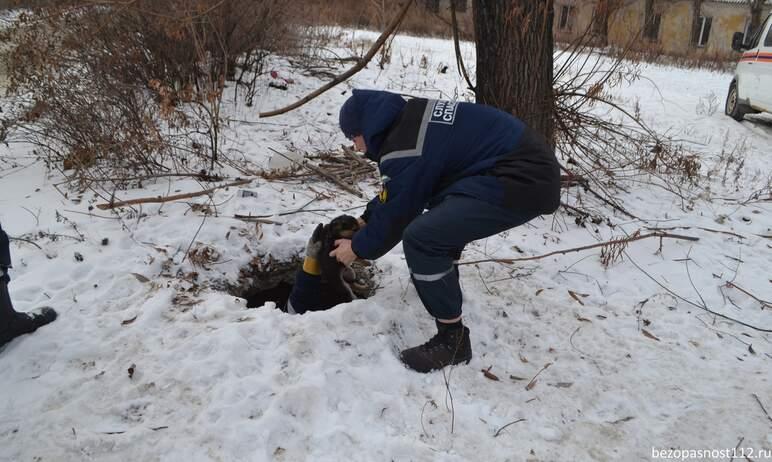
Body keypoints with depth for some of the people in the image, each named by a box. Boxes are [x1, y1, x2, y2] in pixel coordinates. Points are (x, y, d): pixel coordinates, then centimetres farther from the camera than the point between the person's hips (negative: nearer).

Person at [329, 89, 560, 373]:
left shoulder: (403, 150, -16)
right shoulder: (409, 119, 14)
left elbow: (395, 214, -4)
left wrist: (359, 248, 13)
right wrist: (366, 220, 31)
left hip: (524, 181, -11)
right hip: (525, 161, 11)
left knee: (420, 238, -15)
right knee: (442, 213, 30)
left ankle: (452, 339, -2)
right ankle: (441, 282, 44)